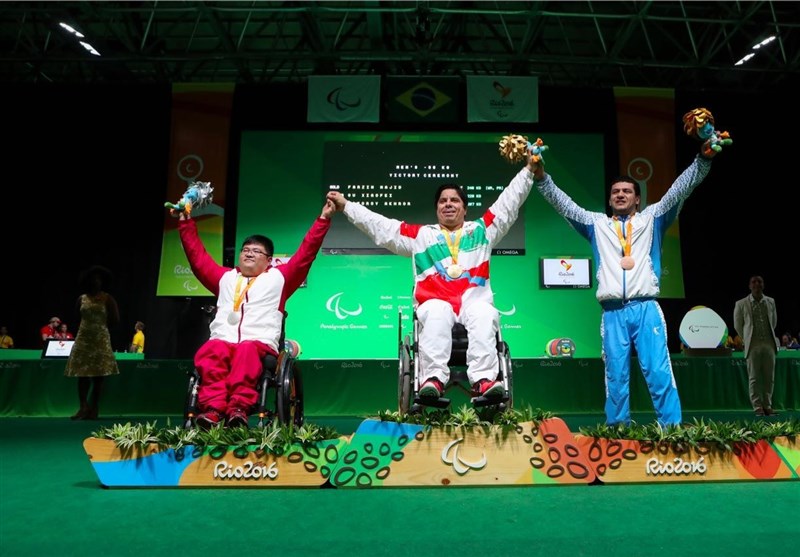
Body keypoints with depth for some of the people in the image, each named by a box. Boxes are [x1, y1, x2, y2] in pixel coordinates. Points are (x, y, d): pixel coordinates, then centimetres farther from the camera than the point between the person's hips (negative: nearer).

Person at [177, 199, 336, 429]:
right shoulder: (225, 277, 30)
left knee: (247, 352, -38)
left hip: (260, 344, -2)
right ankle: (212, 407, -44)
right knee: (210, 352, -33)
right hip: (222, 341, 3)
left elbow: (305, 254, 15)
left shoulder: (278, 278, 21)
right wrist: (186, 223, 34)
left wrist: (323, 220, 10)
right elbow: (198, 257, 33)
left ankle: (238, 407, -47)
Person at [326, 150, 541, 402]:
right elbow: (379, 225, 24)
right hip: (436, 300, 0)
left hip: (475, 298, 1)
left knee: (485, 316, -34)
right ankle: (433, 378, -43)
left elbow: (508, 203, 26)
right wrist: (346, 205, 22)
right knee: (436, 316, -36)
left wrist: (528, 169, 21)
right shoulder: (421, 235, 26)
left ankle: (483, 379, -42)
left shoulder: (482, 229, 27)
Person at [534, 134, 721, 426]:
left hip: (646, 309, -1)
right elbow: (562, 203, 14)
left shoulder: (652, 219, 16)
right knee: (616, 377, 3)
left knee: (659, 372, -6)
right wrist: (541, 177, 4)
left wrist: (703, 158, -5)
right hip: (613, 313, 1)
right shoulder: (597, 224, 18)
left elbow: (680, 189, 7)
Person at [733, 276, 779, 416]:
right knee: (754, 378, -2)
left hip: (769, 344, 3)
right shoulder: (741, 304, 1)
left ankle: (767, 406, 12)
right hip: (753, 346, -3)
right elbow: (738, 325, 9)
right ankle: (758, 407, 2)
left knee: (769, 377, 4)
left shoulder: (771, 302, 10)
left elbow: (774, 322, 21)